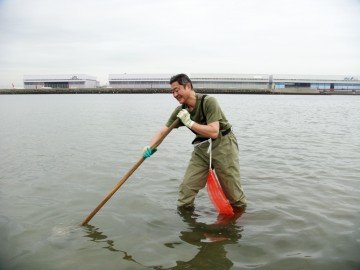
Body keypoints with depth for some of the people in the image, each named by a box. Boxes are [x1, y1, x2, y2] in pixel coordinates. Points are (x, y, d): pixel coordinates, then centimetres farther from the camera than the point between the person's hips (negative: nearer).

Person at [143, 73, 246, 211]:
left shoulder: (209, 102, -21)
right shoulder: (181, 111, -2)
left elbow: (213, 132, -28)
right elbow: (162, 131, -1)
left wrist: (190, 123, -27)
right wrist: (150, 146, -17)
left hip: (222, 144, -5)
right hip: (202, 148, 6)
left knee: (232, 190, 2)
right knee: (187, 187, 1)